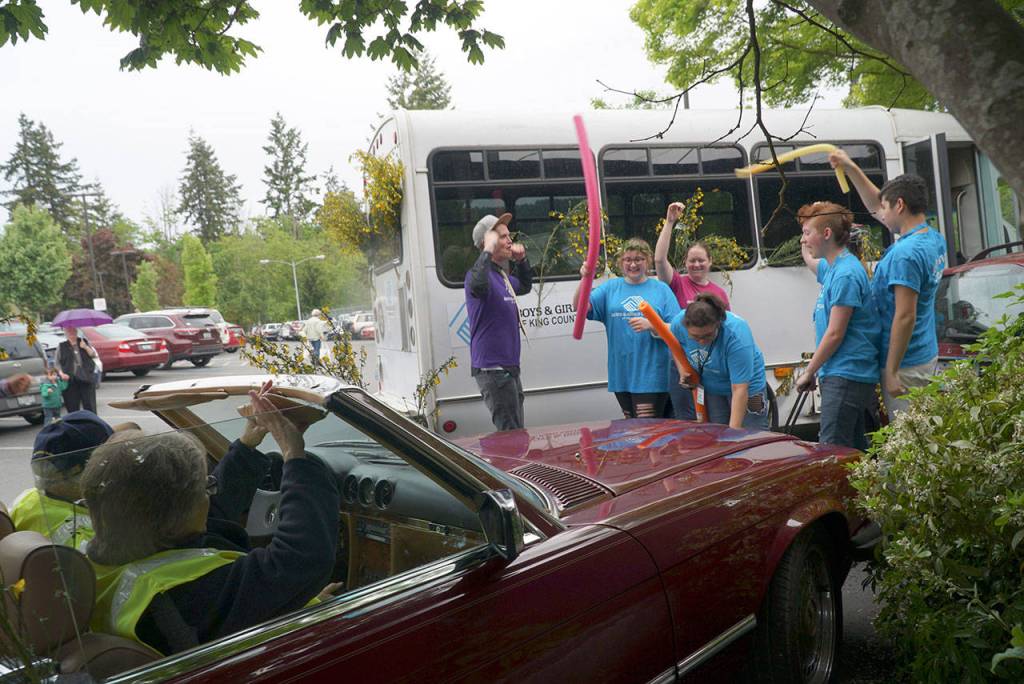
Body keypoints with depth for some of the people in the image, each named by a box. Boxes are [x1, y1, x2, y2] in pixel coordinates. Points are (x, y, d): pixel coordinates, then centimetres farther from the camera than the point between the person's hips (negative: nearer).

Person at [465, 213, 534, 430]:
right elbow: (476, 285, -40)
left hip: (509, 367, 10)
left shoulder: (503, 276, 16)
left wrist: (521, 261, 20)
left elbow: (525, 287, 37)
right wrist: (488, 251, -28)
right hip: (492, 369, -10)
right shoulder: (481, 273, -14)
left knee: (518, 434, 17)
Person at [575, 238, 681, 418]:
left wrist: (651, 325, -19)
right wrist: (585, 279, -18)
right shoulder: (610, 288, 10)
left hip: (651, 374, -3)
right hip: (621, 373, 3)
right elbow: (581, 307, -2)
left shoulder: (661, 289, 4)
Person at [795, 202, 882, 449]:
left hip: (845, 376, -10)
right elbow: (810, 260, 40)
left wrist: (809, 372, -9)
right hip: (841, 375, 10)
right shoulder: (832, 267, 13)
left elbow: (835, 334, -17)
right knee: (855, 450, 16)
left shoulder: (845, 274, -16)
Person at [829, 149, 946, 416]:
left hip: (905, 364, -10)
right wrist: (850, 168, 19)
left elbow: (905, 317, -24)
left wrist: (891, 371, -20)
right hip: (927, 356, 10)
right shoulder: (934, 239, 8)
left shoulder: (905, 253, -22)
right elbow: (875, 205, 20)